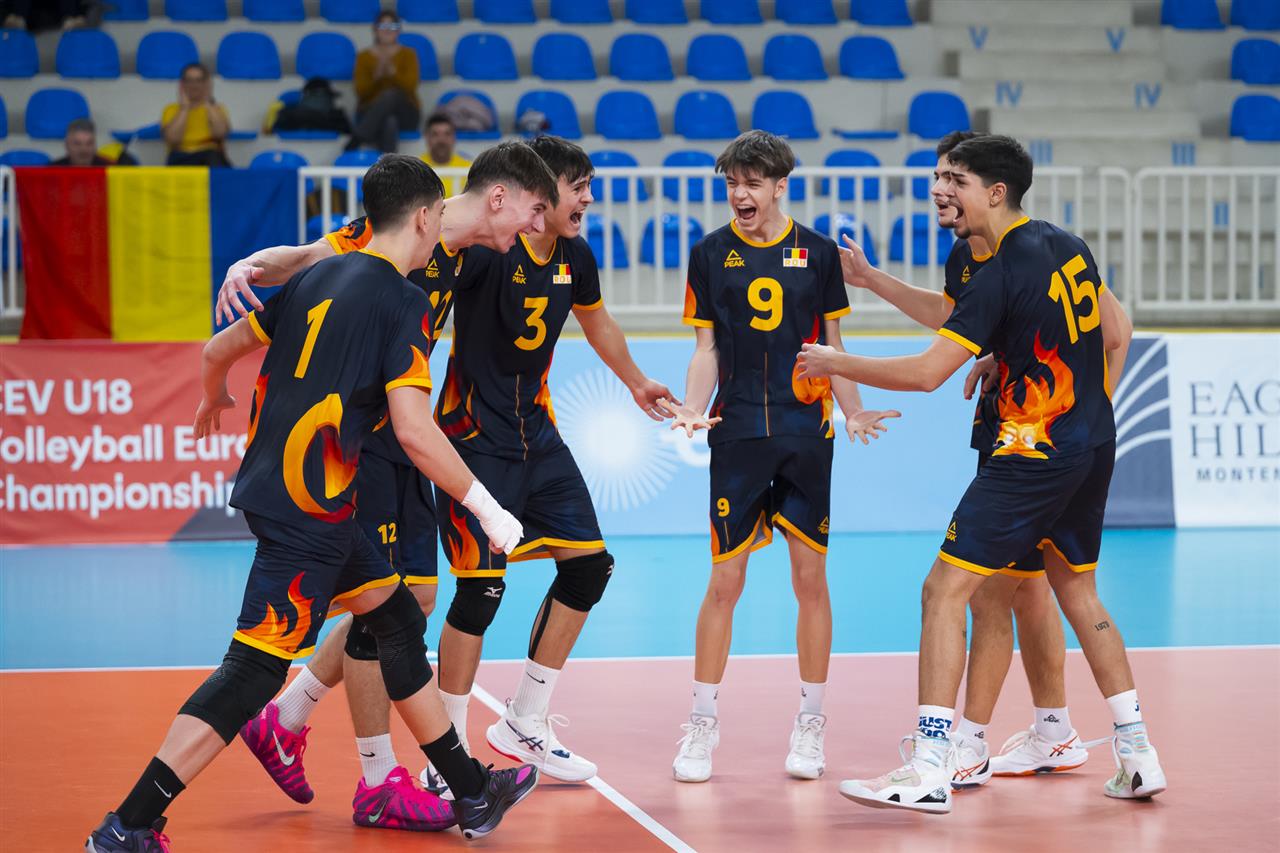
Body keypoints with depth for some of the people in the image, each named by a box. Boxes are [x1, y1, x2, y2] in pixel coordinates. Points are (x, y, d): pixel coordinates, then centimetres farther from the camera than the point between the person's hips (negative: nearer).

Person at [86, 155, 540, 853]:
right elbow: (413, 430, -20)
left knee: (396, 616, 16)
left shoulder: (318, 277, 11)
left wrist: (215, 399, 42)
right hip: (308, 507, -9)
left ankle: (471, 793, 24)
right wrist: (487, 508, -11)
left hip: (268, 482, 9)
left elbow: (218, 349, 19)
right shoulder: (403, 303, -11)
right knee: (256, 666, -8)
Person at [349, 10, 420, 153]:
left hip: (404, 113, 0)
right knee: (389, 123, -39)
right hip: (370, 112, 0)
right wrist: (376, 75, -20)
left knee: (391, 95, -37)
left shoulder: (408, 54, 9)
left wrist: (392, 71, -25)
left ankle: (358, 140, -44)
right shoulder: (364, 56, 9)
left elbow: (411, 86, -8)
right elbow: (361, 92, -2)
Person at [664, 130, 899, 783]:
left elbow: (832, 348, 9)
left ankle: (810, 726, 13)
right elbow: (706, 350, 6)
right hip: (738, 434, 0)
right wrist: (692, 410, -10)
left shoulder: (817, 253, 4)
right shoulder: (710, 254, 4)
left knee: (811, 579, 3)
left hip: (805, 433, 0)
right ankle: (703, 724, 10)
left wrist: (853, 413, -4)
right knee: (724, 582, -2)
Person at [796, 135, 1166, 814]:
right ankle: (1138, 758, 20)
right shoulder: (1071, 248, 9)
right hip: (1094, 448, 9)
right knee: (1077, 592, 21)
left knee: (945, 590, -7)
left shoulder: (999, 274, -15)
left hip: (1033, 453, -9)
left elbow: (927, 373, -20)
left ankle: (929, 770, -11)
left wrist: (834, 363, -9)